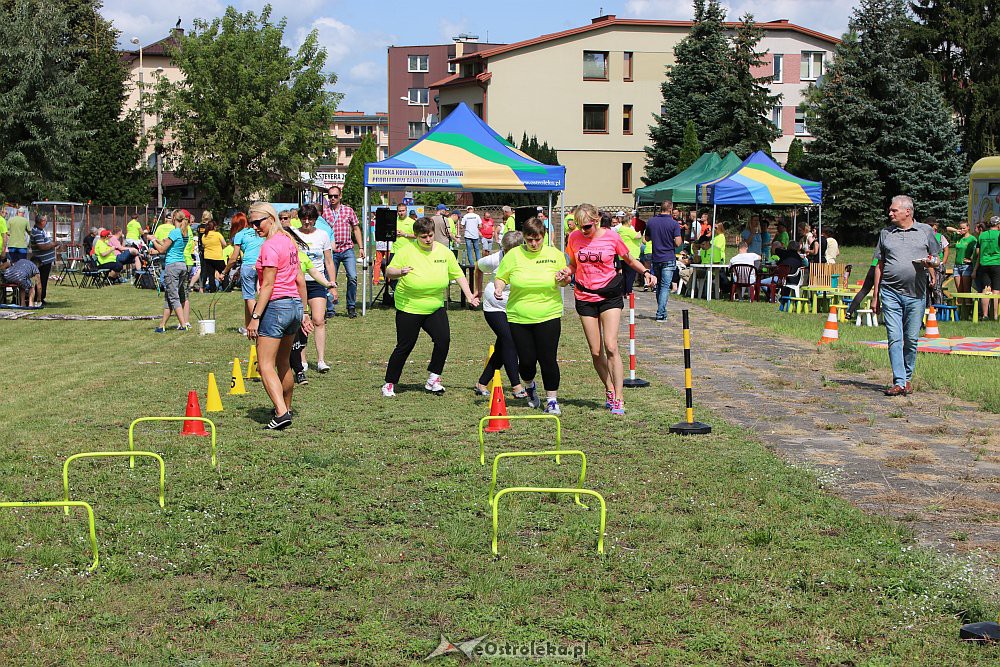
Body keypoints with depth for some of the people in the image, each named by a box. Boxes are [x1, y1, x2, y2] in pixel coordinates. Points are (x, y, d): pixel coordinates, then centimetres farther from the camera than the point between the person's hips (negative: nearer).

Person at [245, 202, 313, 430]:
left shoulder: (270, 246, -14)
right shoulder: (289, 241, 12)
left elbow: (268, 285, -18)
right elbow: (300, 279, 15)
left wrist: (255, 316, -18)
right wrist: (303, 313, 19)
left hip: (276, 306, -9)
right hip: (295, 305, 9)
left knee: (266, 366, -9)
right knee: (283, 364, 22)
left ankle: (281, 414, -22)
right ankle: (286, 409, 34)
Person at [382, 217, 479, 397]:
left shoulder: (444, 252, 2)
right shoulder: (406, 251, -9)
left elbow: (458, 274, 10)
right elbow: (388, 272, -9)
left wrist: (469, 296, 3)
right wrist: (400, 272, -30)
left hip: (435, 308, 4)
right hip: (409, 308, -4)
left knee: (443, 340, -11)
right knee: (404, 347, -1)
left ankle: (433, 379, 4)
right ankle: (389, 383, 14)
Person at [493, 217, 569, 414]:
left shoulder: (555, 254, 3)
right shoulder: (513, 255, -1)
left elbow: (566, 281, 14)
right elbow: (500, 277, 9)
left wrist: (563, 279, -9)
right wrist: (498, 288, -12)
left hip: (548, 316, 0)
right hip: (518, 317, 0)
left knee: (548, 360, -6)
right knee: (526, 361, 2)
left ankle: (552, 400, 9)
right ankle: (529, 387, 35)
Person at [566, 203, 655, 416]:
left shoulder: (611, 237, -7)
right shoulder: (574, 238, 0)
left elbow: (630, 260, 7)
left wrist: (646, 272, -10)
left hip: (610, 296, -3)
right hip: (585, 297, 3)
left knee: (611, 346, -13)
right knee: (595, 351, 2)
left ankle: (618, 398, -10)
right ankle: (610, 390, 21)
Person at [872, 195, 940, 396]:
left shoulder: (925, 231, 8)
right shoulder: (885, 233, 12)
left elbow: (935, 258, 13)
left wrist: (930, 263, -12)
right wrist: (875, 295, 12)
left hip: (916, 293, -1)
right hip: (890, 293, 1)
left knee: (911, 339, 4)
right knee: (894, 338, -6)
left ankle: (907, 378, 19)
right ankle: (898, 382, -6)